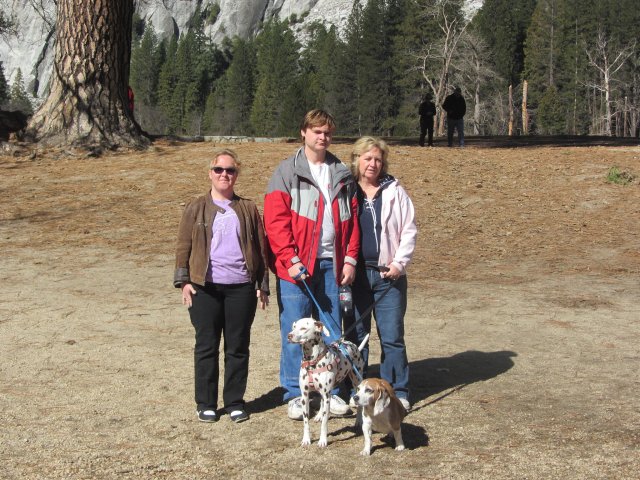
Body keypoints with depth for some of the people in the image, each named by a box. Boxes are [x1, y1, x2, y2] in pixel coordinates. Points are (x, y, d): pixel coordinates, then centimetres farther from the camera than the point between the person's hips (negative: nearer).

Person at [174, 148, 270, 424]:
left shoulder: (248, 209, 10)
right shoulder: (196, 209, 7)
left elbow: (260, 248, 11)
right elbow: (183, 246, 6)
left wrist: (262, 285, 7)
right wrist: (183, 280, -3)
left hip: (241, 287, 1)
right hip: (205, 288, -1)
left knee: (238, 347, 5)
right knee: (206, 346, 4)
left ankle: (235, 402, 16)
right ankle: (206, 404, 14)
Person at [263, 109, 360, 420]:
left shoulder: (342, 175, 13)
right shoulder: (287, 172, -1)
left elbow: (352, 219, 12)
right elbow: (275, 221, -8)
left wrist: (350, 258, 2)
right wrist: (291, 260, -15)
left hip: (331, 265, 4)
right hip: (296, 266, -4)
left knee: (332, 332, 9)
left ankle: (331, 391, 19)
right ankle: (294, 395, 11)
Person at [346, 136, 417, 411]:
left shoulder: (394, 192, 5)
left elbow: (409, 230, 5)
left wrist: (399, 263, -5)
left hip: (388, 275, -1)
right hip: (355, 274, 1)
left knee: (392, 336, 0)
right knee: (355, 334, 8)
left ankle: (398, 391, 10)